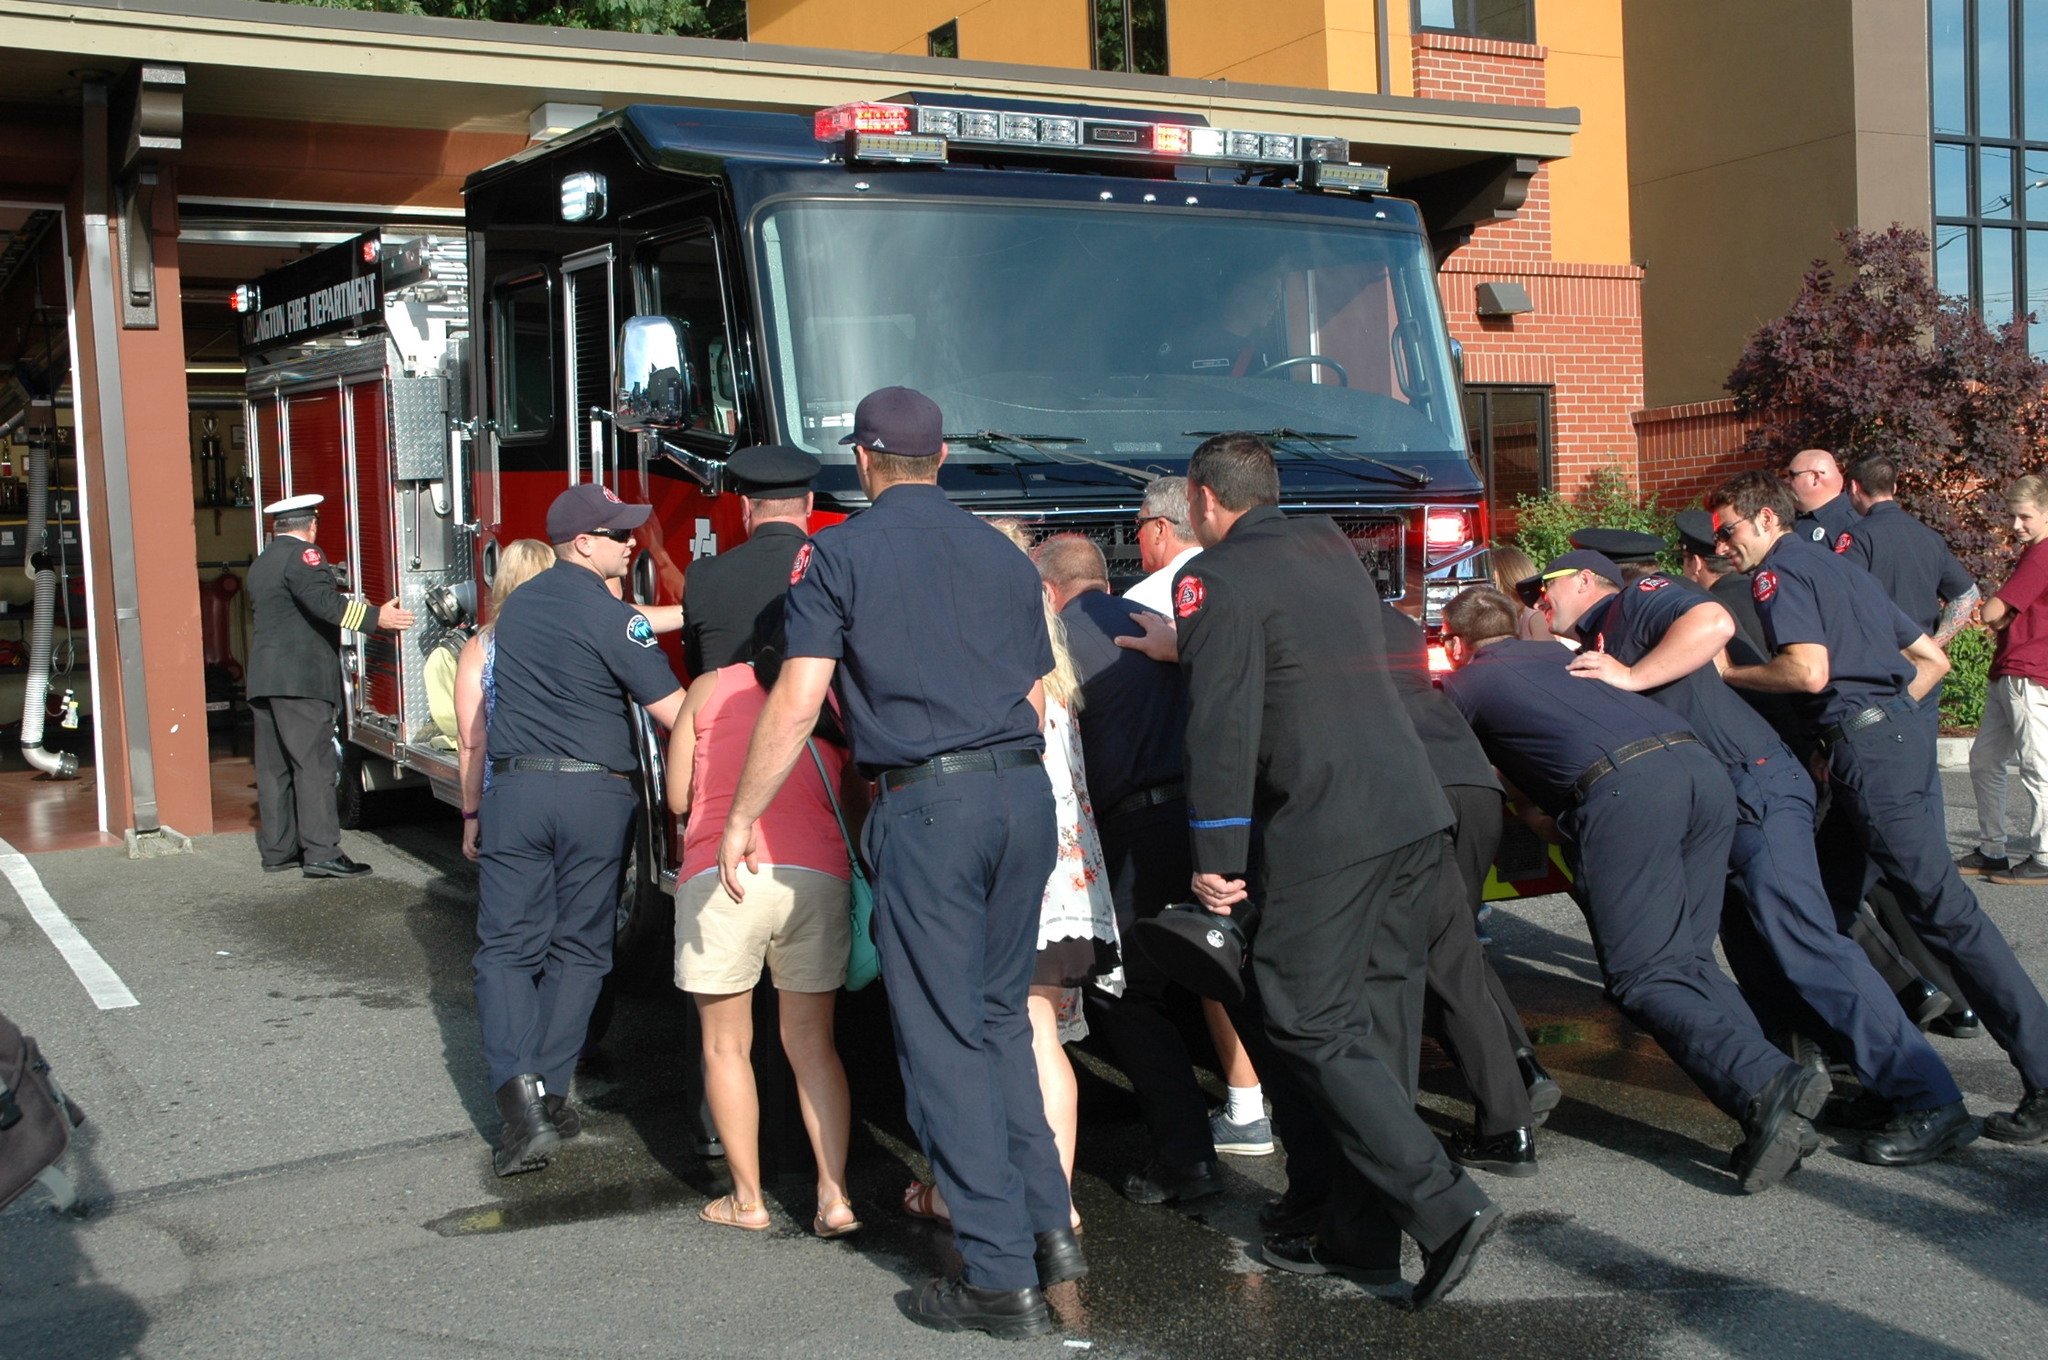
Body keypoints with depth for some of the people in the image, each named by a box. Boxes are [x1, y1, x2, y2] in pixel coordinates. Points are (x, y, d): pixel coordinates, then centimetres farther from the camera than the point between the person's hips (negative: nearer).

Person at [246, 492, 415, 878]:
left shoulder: (262, 562, 20)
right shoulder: (302, 555, -7)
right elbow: (325, 603, -22)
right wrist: (377, 617, -26)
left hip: (263, 679, 9)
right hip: (300, 679, -9)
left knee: (274, 768, 11)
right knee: (314, 764, -10)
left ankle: (277, 850, 15)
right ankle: (321, 854, -14)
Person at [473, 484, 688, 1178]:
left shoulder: (517, 606, 12)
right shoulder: (611, 617, -9)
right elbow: (673, 712, -13)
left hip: (516, 787, 4)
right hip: (596, 793, -3)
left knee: (507, 946, 4)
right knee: (578, 949, 11)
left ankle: (519, 1092, -12)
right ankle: (551, 1091, 13)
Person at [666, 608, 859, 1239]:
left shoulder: (709, 687, 11)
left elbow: (678, 798, 14)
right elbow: (855, 804, 13)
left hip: (722, 877, -2)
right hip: (818, 878, 2)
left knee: (727, 1046, 12)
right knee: (812, 1045, 13)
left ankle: (747, 1200, 15)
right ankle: (834, 1197, 6)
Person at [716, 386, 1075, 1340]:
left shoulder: (838, 554, -1)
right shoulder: (1003, 555, 14)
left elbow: (797, 700, -7)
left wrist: (742, 816, 1)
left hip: (927, 804, -5)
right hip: (1024, 794, 5)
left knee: (944, 1039, 2)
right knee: (1000, 1015, 20)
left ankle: (1002, 1275, 4)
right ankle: (1050, 1222, 20)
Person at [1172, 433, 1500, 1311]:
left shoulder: (1216, 579, -6)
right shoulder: (1332, 546, 18)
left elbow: (1222, 726, -14)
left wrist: (1216, 859, -9)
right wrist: (1190, 647, 41)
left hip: (1324, 834, -8)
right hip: (1415, 811, 8)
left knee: (1313, 1027, 0)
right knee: (1375, 1021, 11)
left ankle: (1442, 1207, -8)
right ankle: (1361, 1235, 19)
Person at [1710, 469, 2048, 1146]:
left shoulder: (1779, 570, -3)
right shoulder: (1843, 569, 25)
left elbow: (1809, 671, -19)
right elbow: (1933, 659, 25)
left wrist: (1725, 672, -6)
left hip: (1863, 741, -10)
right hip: (1900, 729, 10)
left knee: (1942, 907, -12)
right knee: (1830, 902, 15)